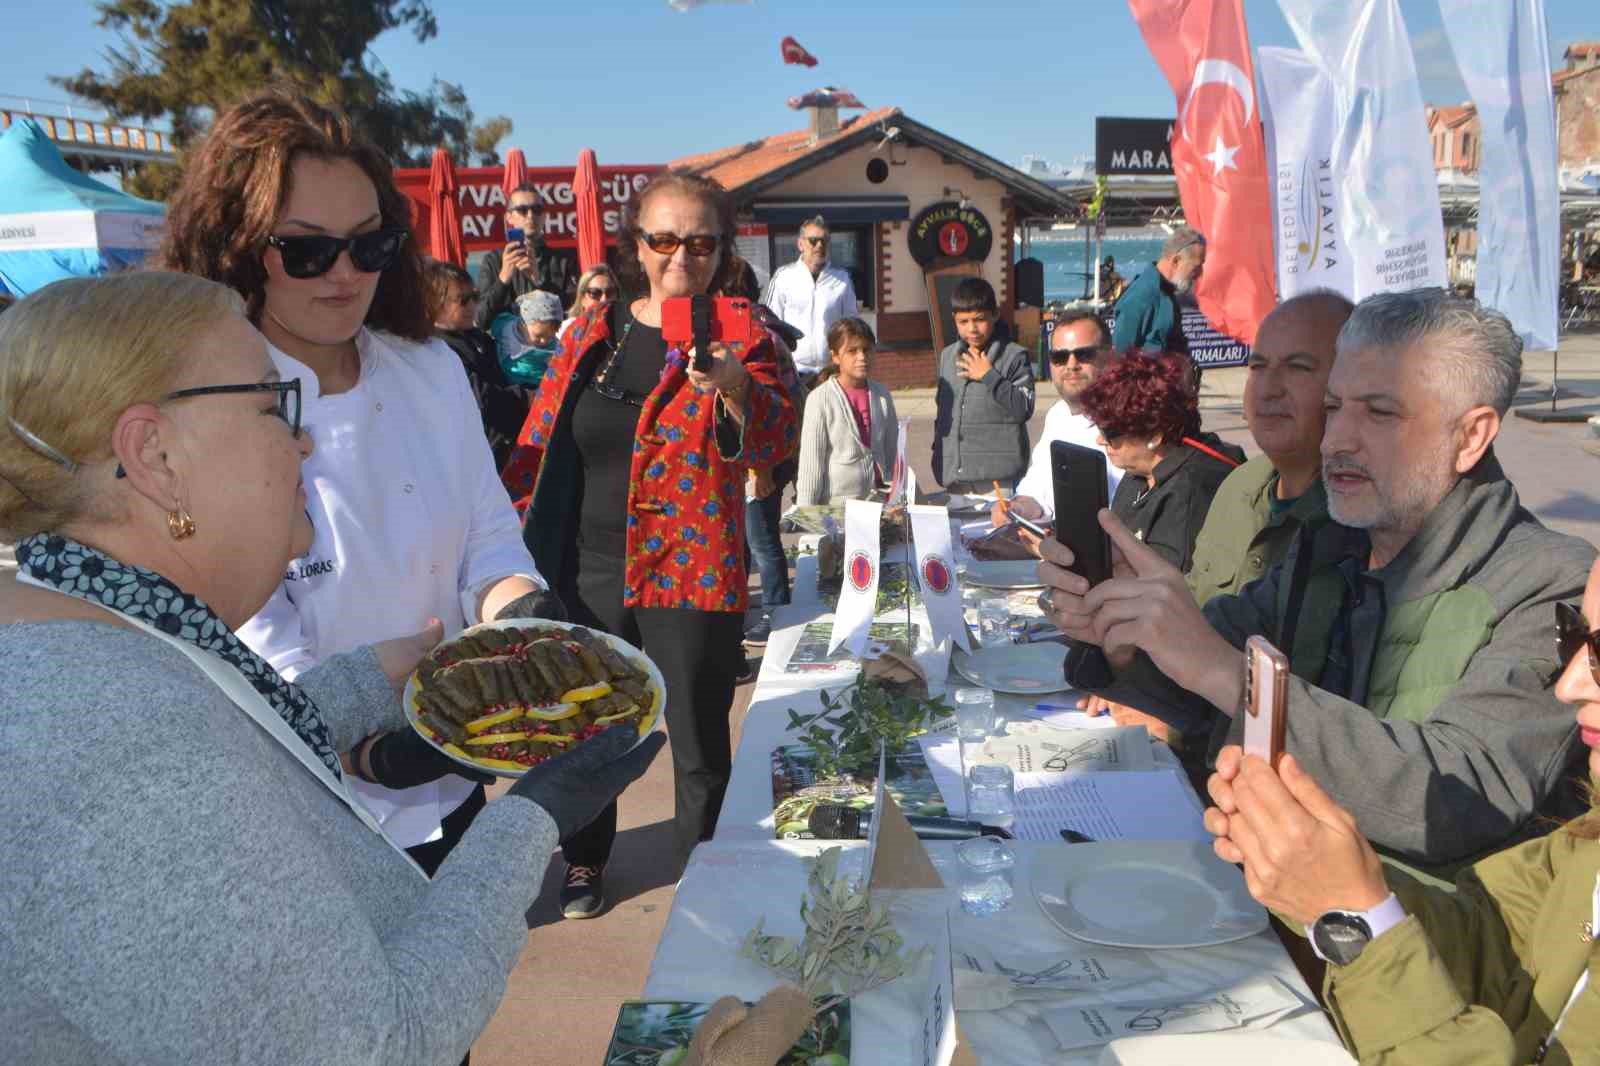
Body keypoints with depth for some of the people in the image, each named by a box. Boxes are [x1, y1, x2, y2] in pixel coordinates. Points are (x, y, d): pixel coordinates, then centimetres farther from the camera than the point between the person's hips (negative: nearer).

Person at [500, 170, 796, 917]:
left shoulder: (738, 335, -4)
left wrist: (735, 387, -37)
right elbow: (538, 443, 11)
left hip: (691, 572, -3)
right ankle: (585, 860, 43)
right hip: (586, 570, 4)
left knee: (699, 743, 8)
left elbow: (774, 445, -18)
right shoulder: (592, 333, 5)